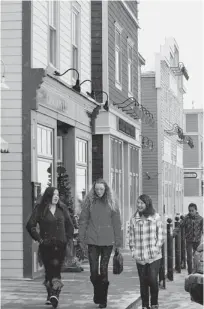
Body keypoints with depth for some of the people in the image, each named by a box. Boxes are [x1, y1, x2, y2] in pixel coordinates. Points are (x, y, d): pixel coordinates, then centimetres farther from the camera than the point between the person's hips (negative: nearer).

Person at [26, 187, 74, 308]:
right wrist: (39, 239, -5)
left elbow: (70, 226, 20)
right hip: (46, 245, -1)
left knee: (56, 269, -9)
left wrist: (67, 238, 9)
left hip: (60, 245, 1)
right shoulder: (40, 209, 1)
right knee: (49, 270, 0)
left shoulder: (62, 209, 11)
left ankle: (54, 294, -14)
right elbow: (30, 225, -1)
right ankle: (51, 295, 8)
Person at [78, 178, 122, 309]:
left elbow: (117, 223, 3)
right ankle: (97, 292, 26)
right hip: (92, 240, 1)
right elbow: (83, 220, 4)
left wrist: (118, 241, 0)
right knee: (93, 270, -1)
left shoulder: (111, 202, 2)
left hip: (107, 240, 0)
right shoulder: (89, 201, 3)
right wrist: (82, 238, 0)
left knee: (104, 269, 2)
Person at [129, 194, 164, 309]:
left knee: (153, 280, -9)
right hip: (140, 257, 3)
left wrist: (156, 248, -7)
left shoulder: (156, 217, -1)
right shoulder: (134, 219, 7)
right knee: (143, 281, 5)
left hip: (154, 256, -3)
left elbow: (161, 236, 1)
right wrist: (133, 251, 3)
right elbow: (131, 237, 12)